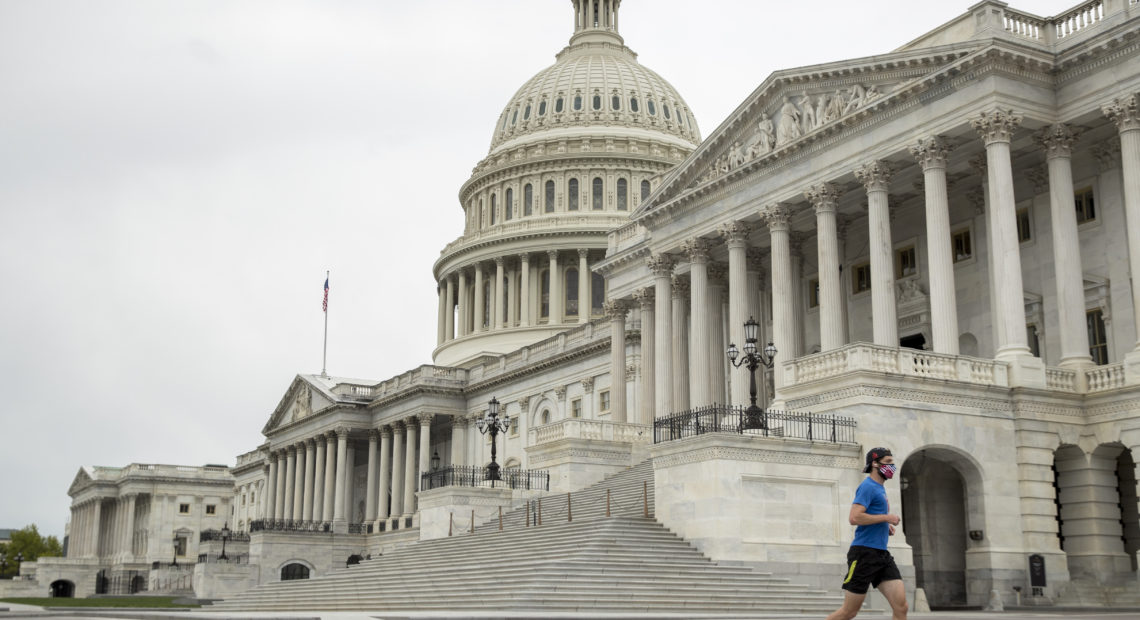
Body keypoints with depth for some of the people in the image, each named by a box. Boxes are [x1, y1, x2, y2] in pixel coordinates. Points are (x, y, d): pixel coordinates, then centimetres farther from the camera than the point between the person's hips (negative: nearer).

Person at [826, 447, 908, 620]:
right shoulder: (868, 486, -9)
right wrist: (886, 517, -14)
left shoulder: (880, 488, 19)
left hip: (882, 554, 9)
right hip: (865, 552, -9)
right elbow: (854, 518, -21)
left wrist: (886, 526, 13)